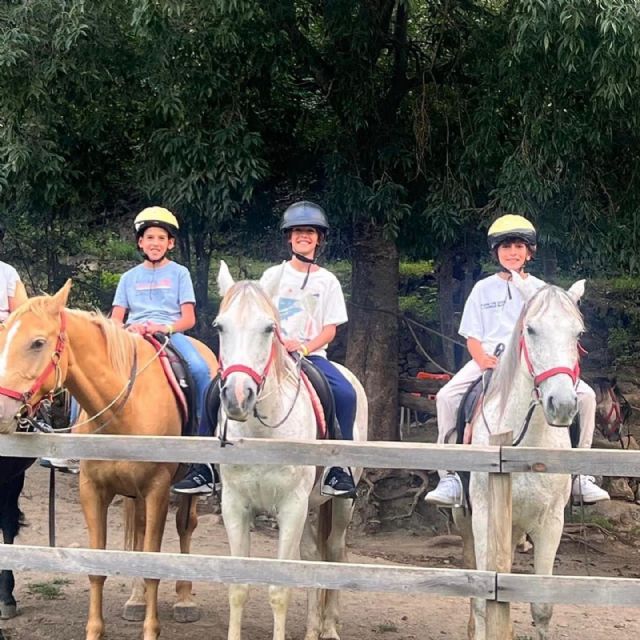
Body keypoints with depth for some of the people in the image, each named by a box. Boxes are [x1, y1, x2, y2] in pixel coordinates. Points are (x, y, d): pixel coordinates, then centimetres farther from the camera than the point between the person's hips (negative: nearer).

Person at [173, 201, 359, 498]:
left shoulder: (327, 281, 9)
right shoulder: (273, 275, 12)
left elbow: (330, 329, 4)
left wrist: (304, 347, -15)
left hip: (310, 354, -1)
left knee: (346, 393, -30)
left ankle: (339, 469, -19)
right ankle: (203, 469, -15)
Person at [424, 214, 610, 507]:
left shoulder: (540, 289, 14)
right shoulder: (483, 289, 11)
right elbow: (472, 337, 9)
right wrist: (483, 359, -13)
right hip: (489, 360, 0)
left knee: (584, 394, -20)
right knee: (446, 396, -26)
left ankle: (580, 475, -11)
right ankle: (450, 477, -20)